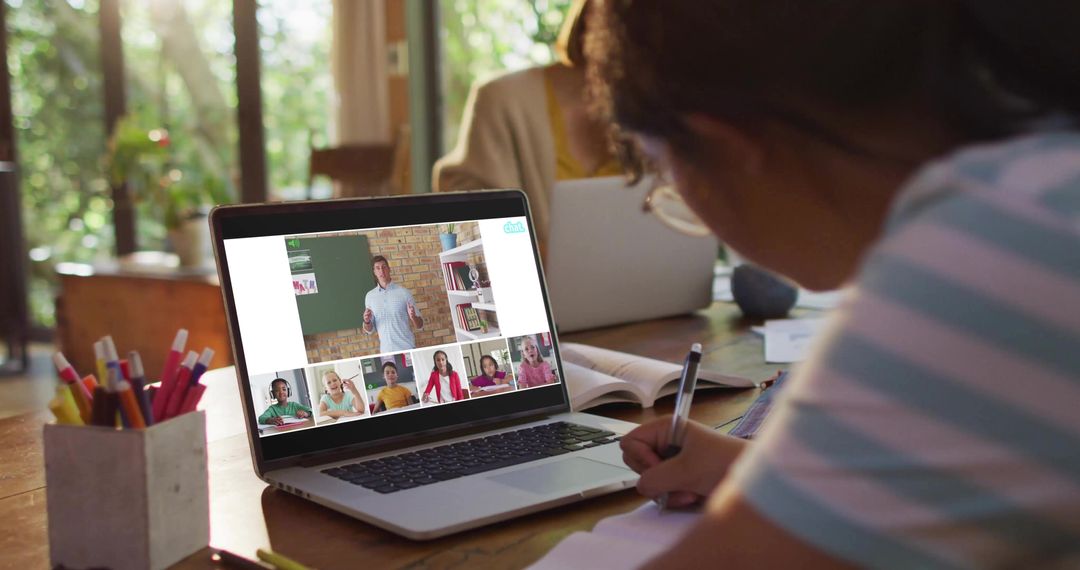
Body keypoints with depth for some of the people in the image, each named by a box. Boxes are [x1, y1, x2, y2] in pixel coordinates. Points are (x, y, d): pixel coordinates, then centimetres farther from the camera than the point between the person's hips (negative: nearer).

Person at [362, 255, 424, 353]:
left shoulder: (404, 292, -2)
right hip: (385, 351, 2)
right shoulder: (370, 296, 7)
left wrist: (413, 317, -21)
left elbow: (420, 325, 0)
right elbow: (369, 330, 11)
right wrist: (366, 321, -10)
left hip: (407, 349, -2)